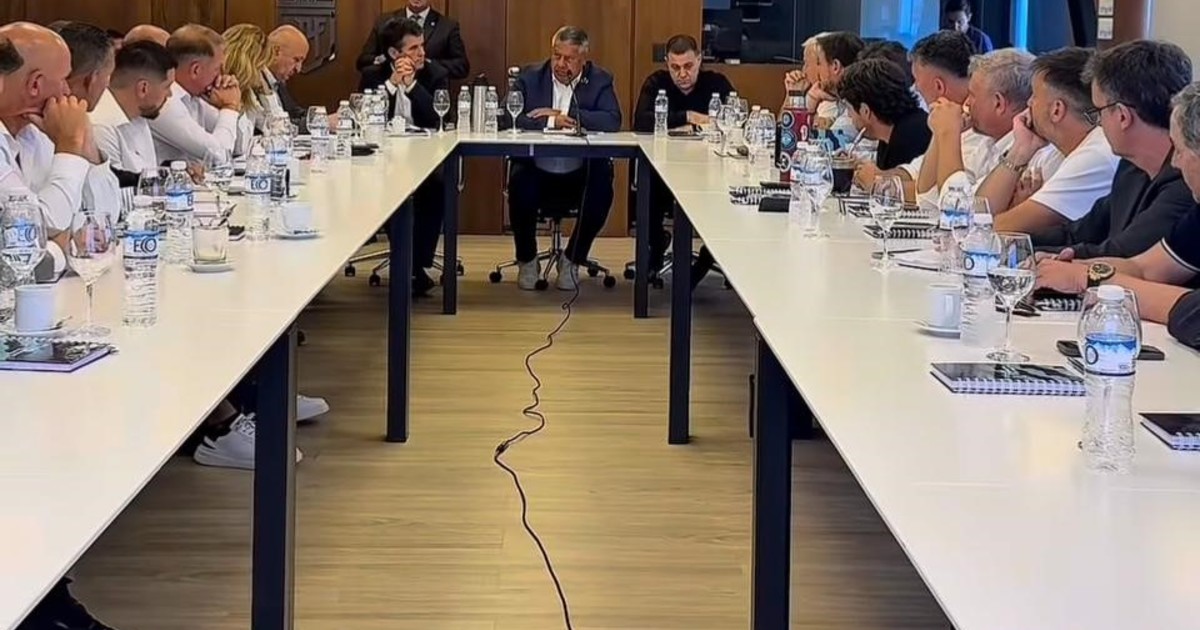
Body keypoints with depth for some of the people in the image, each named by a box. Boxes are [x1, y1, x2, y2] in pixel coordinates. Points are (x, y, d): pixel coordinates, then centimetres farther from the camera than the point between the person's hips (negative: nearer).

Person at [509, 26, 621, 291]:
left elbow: (613, 122, -14)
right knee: (519, 187, -31)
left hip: (581, 175, 0)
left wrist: (565, 117, -18)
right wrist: (551, 123, -18)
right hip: (536, 172, 0)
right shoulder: (530, 78, 4)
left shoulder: (600, 80, 3)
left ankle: (572, 260, -1)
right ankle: (527, 260, -2)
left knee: (601, 191, -30)